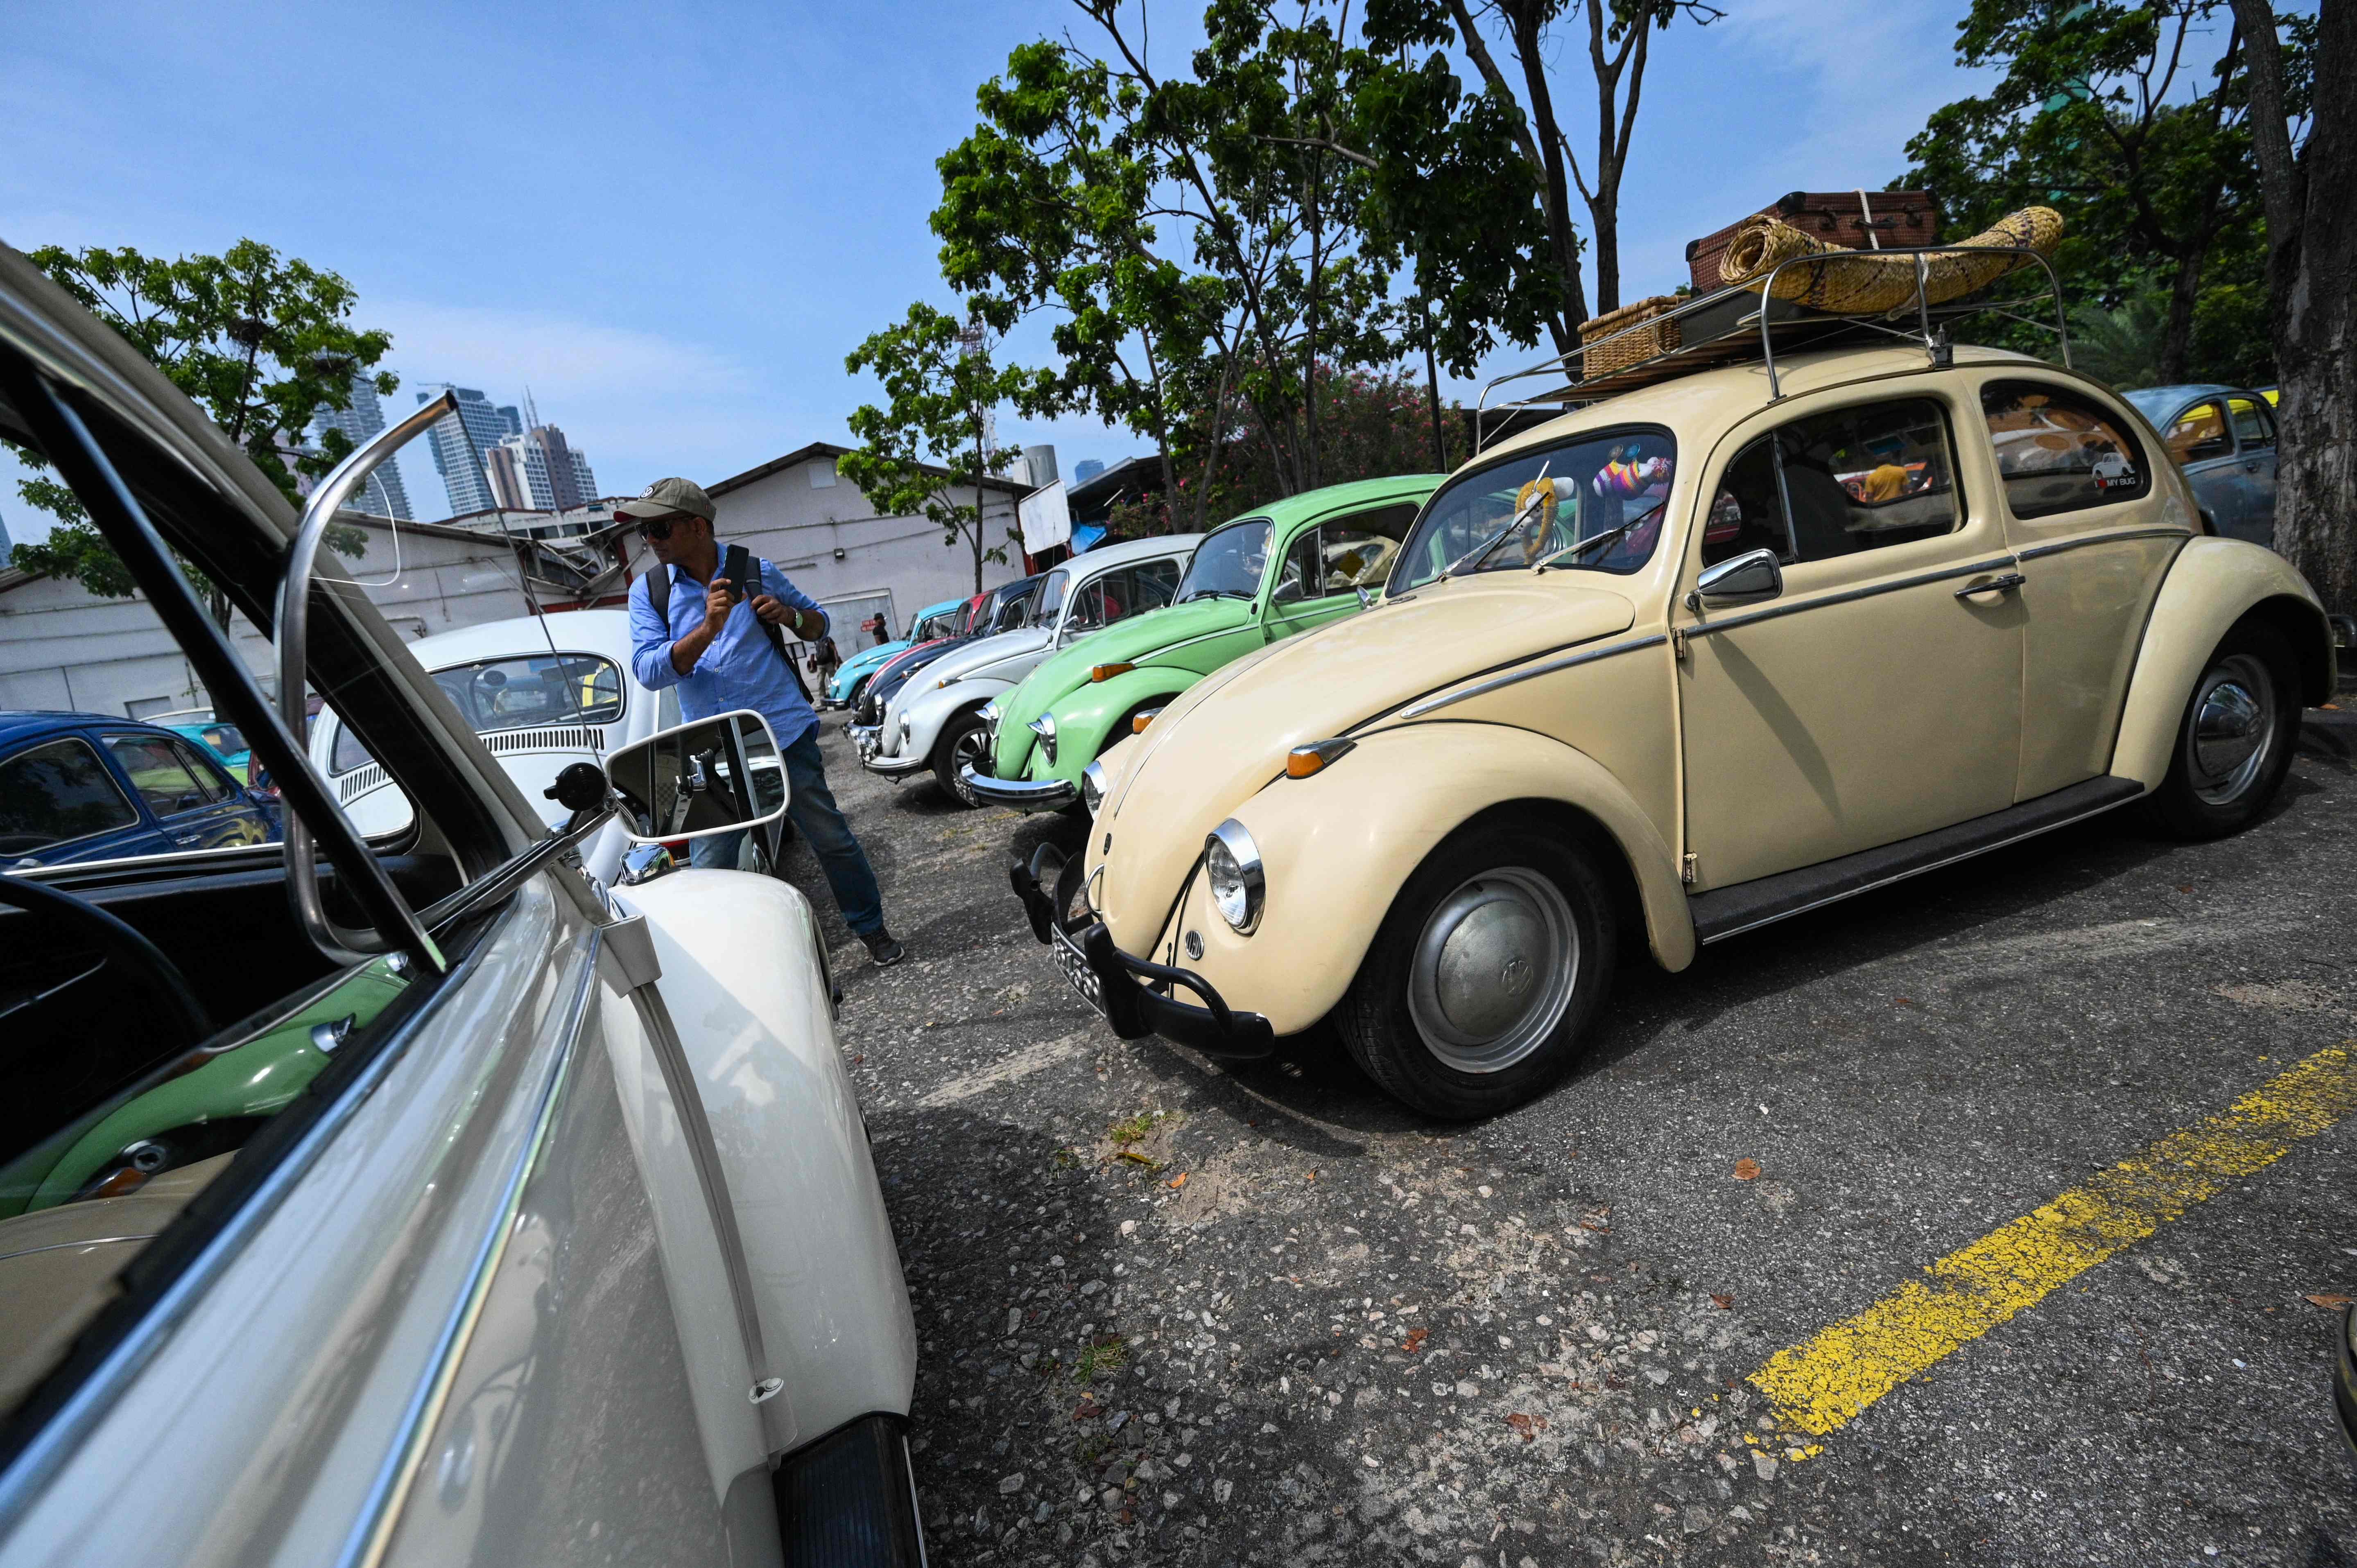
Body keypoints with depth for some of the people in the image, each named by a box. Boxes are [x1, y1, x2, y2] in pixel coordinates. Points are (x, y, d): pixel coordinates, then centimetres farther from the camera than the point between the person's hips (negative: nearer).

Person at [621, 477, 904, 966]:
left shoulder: (756, 572, 1)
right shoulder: (649, 591, 3)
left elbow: (820, 624, 12)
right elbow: (648, 671, -10)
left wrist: (789, 615, -11)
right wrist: (708, 628, -25)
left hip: (784, 736, -1)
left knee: (832, 840, 7)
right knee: (710, 868, 3)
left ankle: (872, 929, 26)